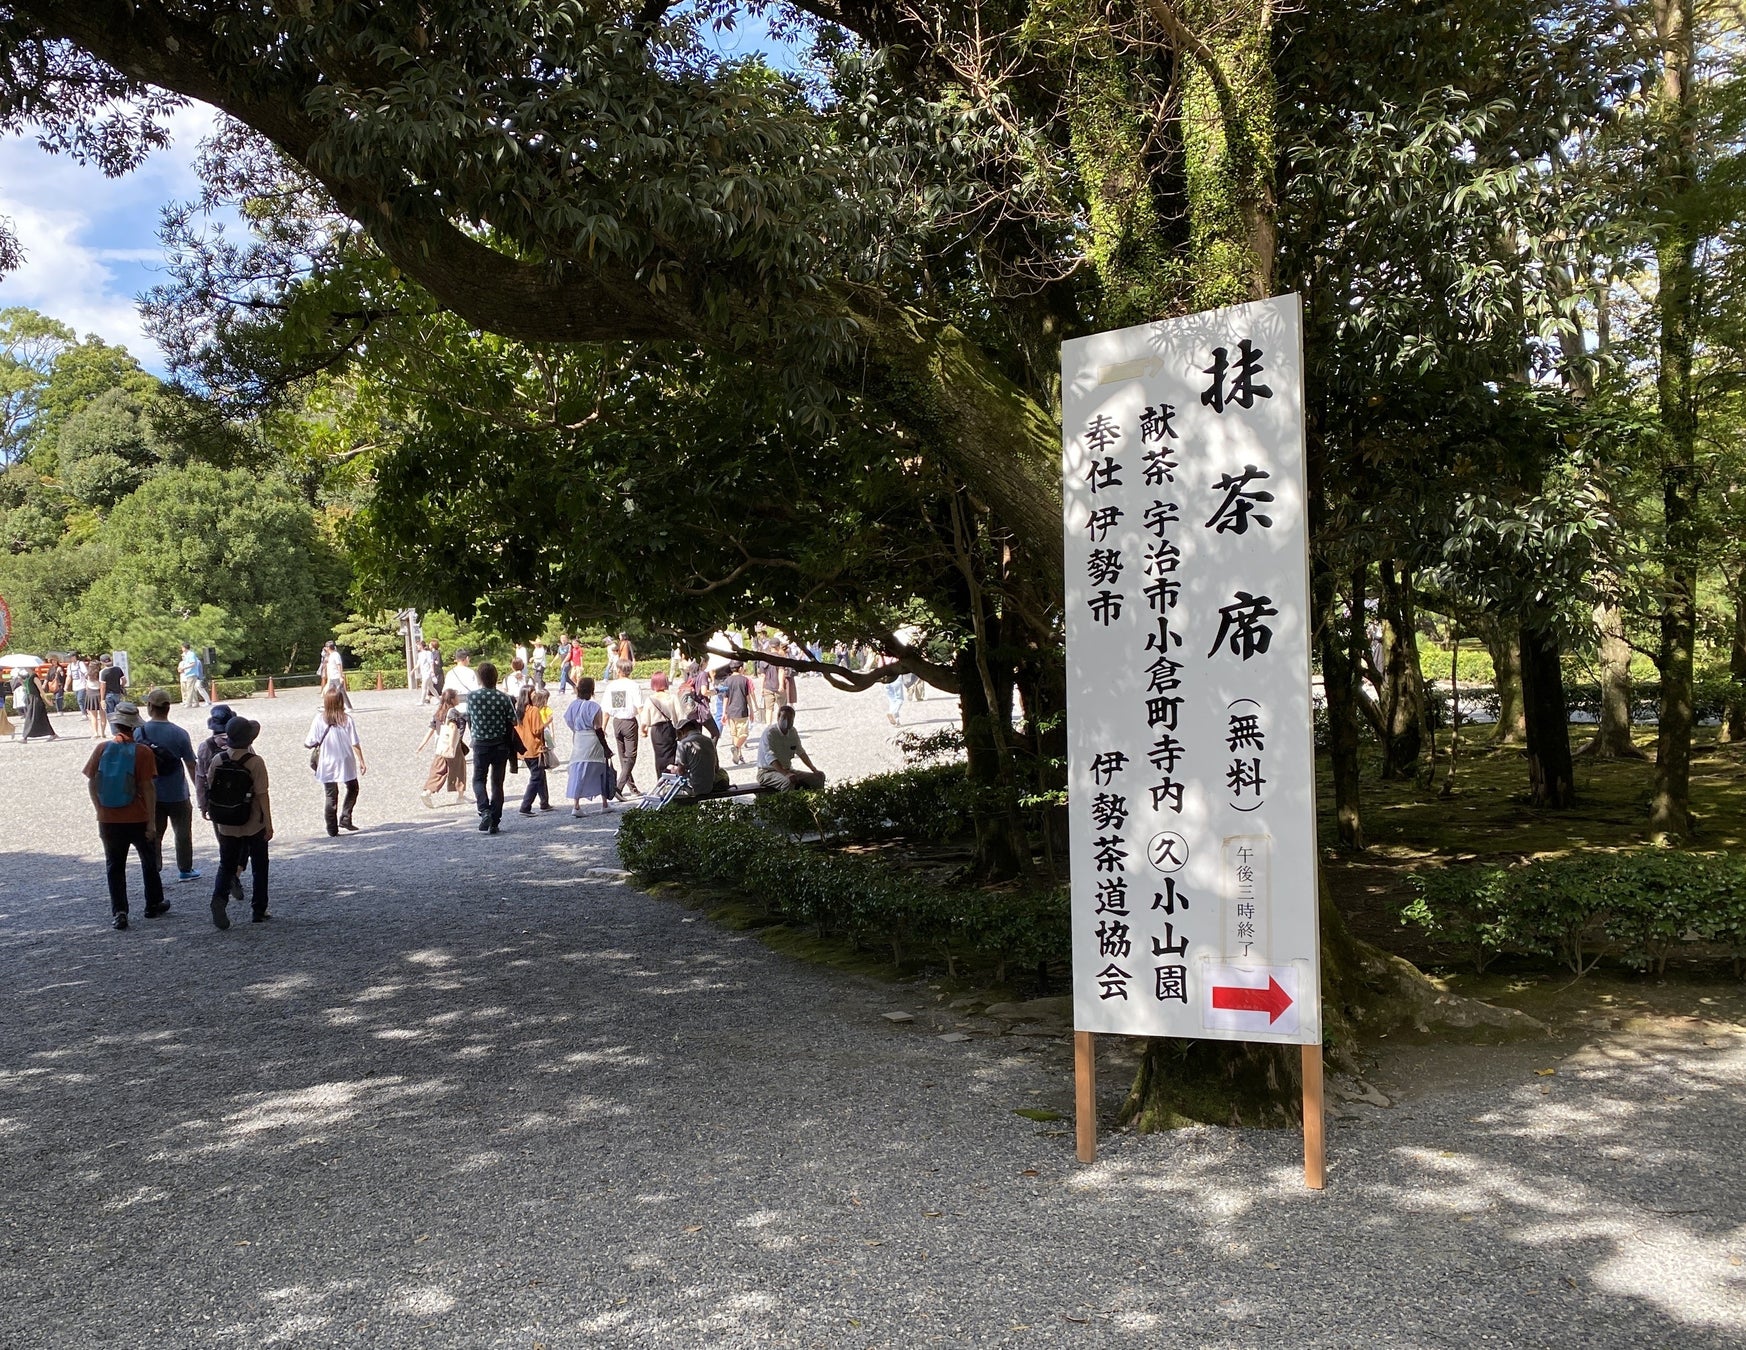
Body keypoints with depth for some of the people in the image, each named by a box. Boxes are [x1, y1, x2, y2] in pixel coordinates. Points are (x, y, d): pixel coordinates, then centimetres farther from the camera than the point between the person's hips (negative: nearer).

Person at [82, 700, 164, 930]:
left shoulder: (101, 749, -3)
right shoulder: (142, 753, -11)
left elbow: (92, 783, 0)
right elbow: (147, 788, -12)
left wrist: (101, 811, 13)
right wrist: (152, 822, -8)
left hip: (108, 819, 2)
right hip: (138, 818, -2)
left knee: (114, 866, 10)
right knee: (149, 861, 17)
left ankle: (119, 912, 4)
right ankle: (154, 905, 26)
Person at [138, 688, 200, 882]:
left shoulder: (138, 733, -9)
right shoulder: (179, 734, -14)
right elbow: (192, 765, -8)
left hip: (150, 794, 2)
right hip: (177, 795, -2)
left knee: (153, 834, 14)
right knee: (183, 833, 15)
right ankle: (185, 870, 24)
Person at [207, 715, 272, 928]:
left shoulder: (218, 760, -3)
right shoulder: (255, 762, -16)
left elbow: (209, 789, 5)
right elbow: (262, 795, -16)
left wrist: (215, 820, 19)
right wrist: (269, 824, -10)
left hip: (226, 826, 3)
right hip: (253, 825, -3)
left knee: (226, 866, 12)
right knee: (259, 867, 12)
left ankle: (219, 898, -15)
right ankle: (259, 911, 17)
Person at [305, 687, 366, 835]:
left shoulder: (319, 719, -11)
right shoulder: (347, 719, -12)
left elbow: (310, 743, -10)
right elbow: (355, 744, -10)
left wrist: (305, 743, 13)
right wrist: (361, 761, -2)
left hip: (327, 765, 1)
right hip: (346, 763, -1)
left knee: (330, 796, 11)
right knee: (352, 789, 21)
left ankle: (332, 829, 13)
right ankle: (345, 818, 8)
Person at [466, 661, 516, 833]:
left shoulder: (472, 697, -9)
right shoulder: (504, 698, -10)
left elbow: (468, 721, 3)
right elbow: (513, 722, -5)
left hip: (481, 745, -1)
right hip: (501, 745, 1)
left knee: (479, 779, 14)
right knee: (497, 783, 11)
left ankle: (484, 810, -11)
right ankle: (494, 822, 11)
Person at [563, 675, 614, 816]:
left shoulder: (573, 706, 3)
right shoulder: (594, 707, -12)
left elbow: (569, 724, 7)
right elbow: (598, 729, -12)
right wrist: (605, 746, -4)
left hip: (577, 742, 4)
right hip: (592, 742, -4)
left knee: (578, 773, 4)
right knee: (601, 771, 11)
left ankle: (575, 805, -6)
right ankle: (605, 804, 20)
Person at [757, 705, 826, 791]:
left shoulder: (793, 732, 5)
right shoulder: (769, 732, -18)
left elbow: (801, 752, 17)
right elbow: (770, 757, -29)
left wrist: (814, 769, 6)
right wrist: (786, 774, -41)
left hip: (787, 769, 8)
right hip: (767, 772, -8)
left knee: (819, 777, -2)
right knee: (789, 781, -38)